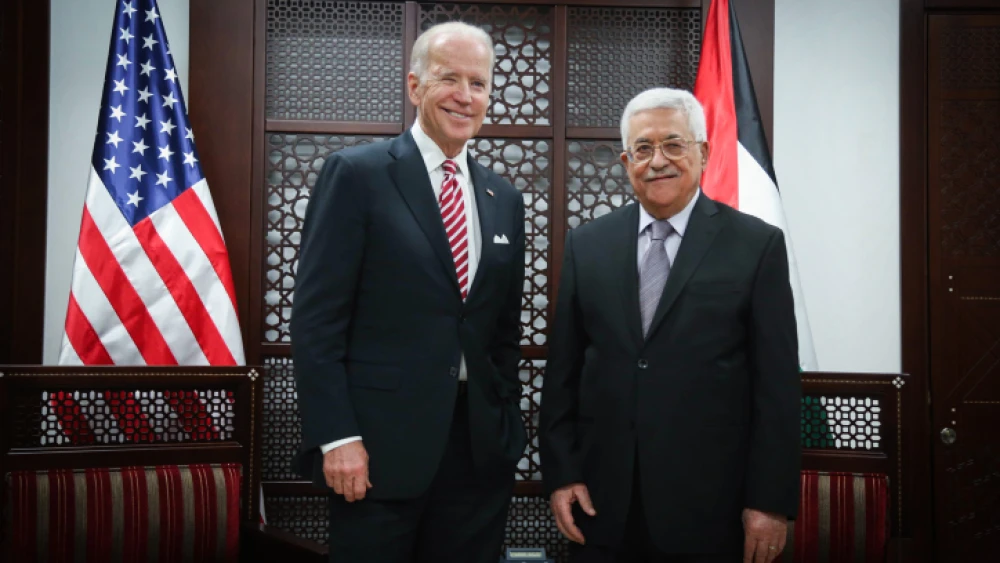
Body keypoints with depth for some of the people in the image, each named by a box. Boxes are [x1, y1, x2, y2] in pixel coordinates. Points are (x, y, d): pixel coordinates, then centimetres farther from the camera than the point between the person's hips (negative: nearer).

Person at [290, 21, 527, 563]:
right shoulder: (356, 173, -5)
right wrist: (336, 437, -14)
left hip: (481, 448, 5)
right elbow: (316, 318, -9)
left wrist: (508, 429, 10)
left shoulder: (504, 199, 11)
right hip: (380, 446, -5)